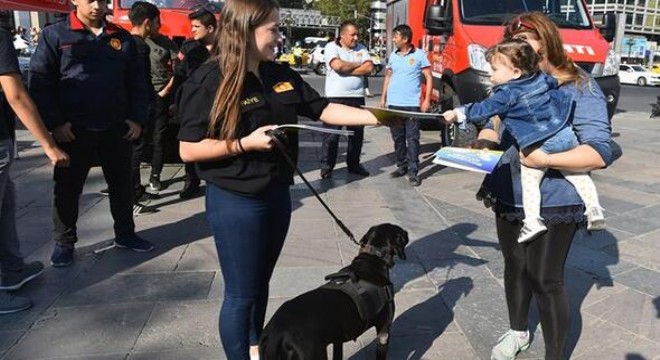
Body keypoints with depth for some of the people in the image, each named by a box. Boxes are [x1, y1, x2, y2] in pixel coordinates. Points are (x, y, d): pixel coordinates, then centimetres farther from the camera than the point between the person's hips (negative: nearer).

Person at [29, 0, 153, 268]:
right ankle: (64, 242, 24)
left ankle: (125, 234, 29)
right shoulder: (54, 35, -2)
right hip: (73, 131, -3)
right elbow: (40, 82, -5)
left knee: (122, 184, 12)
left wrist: (137, 119, 1)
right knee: (67, 188, 8)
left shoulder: (122, 38, 8)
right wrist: (54, 123, -12)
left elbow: (137, 82, 10)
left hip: (116, 128, 3)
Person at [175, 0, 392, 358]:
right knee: (241, 293, 5)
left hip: (276, 195, 7)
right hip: (235, 202, -7)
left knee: (260, 282, 22)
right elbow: (188, 150, -16)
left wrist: (377, 117, -1)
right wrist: (245, 143, -23)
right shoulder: (210, 81, -16)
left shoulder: (280, 74, 4)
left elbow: (324, 110, 6)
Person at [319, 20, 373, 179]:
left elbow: (369, 68, -4)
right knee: (331, 133, -1)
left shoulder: (361, 48, 10)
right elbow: (337, 65, -20)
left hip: (357, 97, 5)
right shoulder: (331, 47, -3)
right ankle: (326, 166, 8)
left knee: (357, 133, 11)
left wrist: (346, 69, -11)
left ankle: (353, 164, 24)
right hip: (336, 97, -5)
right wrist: (357, 65, -5)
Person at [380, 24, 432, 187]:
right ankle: (401, 166, 23)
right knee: (397, 137, 11)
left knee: (412, 138, -5)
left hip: (412, 104, -5)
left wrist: (427, 100, -9)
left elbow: (429, 77, -2)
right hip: (394, 103, 5)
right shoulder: (393, 56, 11)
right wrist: (383, 98, 13)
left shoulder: (419, 55, -3)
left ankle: (413, 171, -3)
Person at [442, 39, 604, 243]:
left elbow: (483, 110, -10)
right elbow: (554, 83, 31)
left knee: (529, 182, 1)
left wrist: (458, 113, -3)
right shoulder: (542, 79, 11)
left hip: (539, 144, -7)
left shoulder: (507, 93, -9)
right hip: (565, 134, 7)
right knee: (577, 174, 17)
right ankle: (594, 208, 10)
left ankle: (533, 220, -10)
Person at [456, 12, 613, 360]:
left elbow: (600, 152, -19)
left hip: (553, 203, -6)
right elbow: (493, 125, 13)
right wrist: (483, 141, -10)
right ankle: (517, 331, 43)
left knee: (545, 279, 0)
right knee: (514, 266, 20)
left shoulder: (580, 89, -13)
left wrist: (546, 159, -32)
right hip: (509, 198, 6)